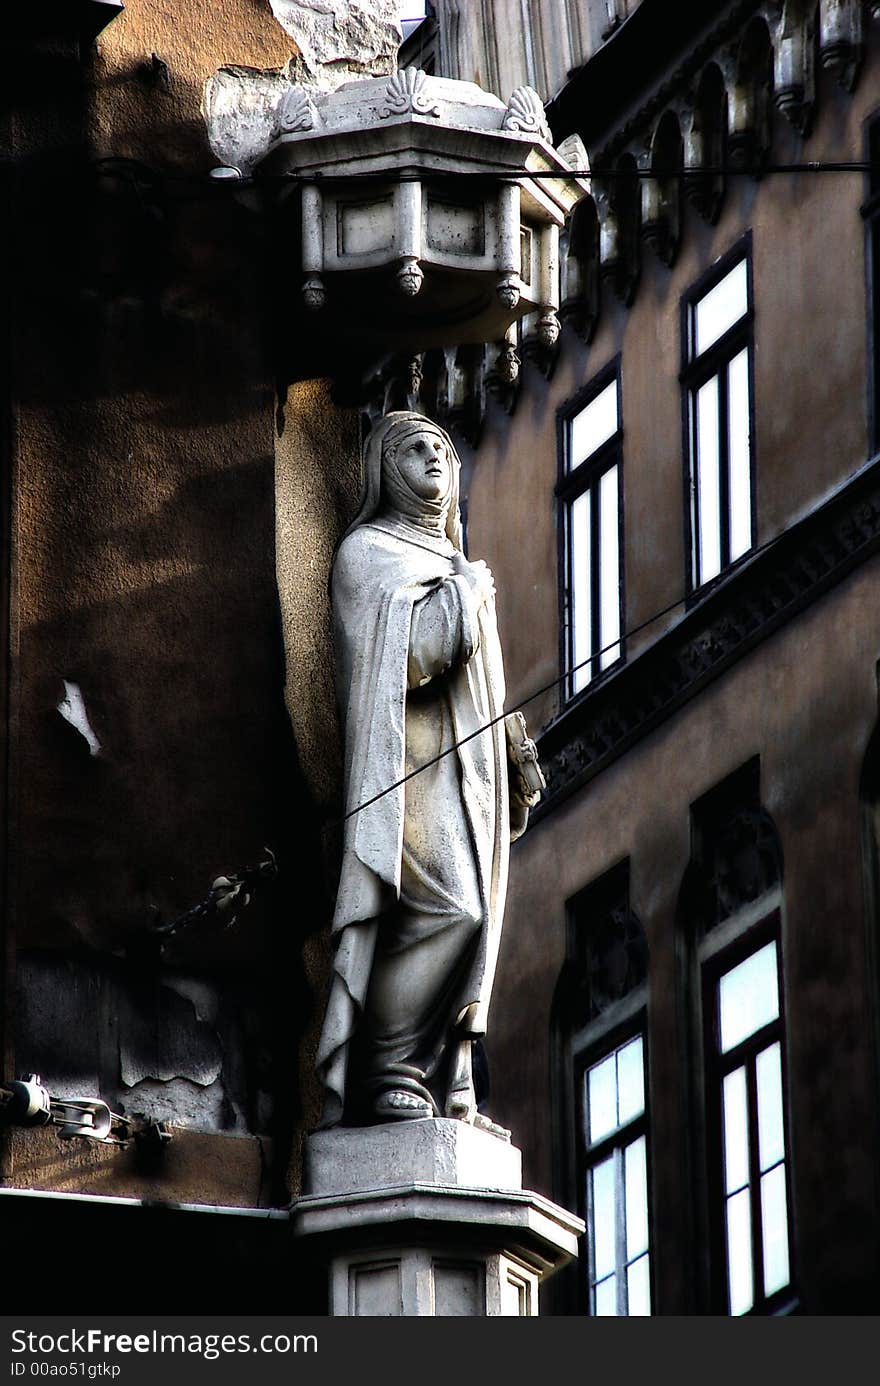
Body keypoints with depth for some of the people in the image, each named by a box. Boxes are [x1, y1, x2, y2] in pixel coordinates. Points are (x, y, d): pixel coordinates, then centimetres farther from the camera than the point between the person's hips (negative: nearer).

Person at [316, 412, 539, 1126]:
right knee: (442, 909, -22)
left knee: (465, 920, 0)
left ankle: (446, 1089, -3)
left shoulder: (448, 566, 29)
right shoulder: (370, 552, 2)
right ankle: (391, 1080, -25)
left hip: (466, 772, 9)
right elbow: (415, 648, -16)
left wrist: (514, 769, 20)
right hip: (417, 764, -9)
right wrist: (467, 591, -2)